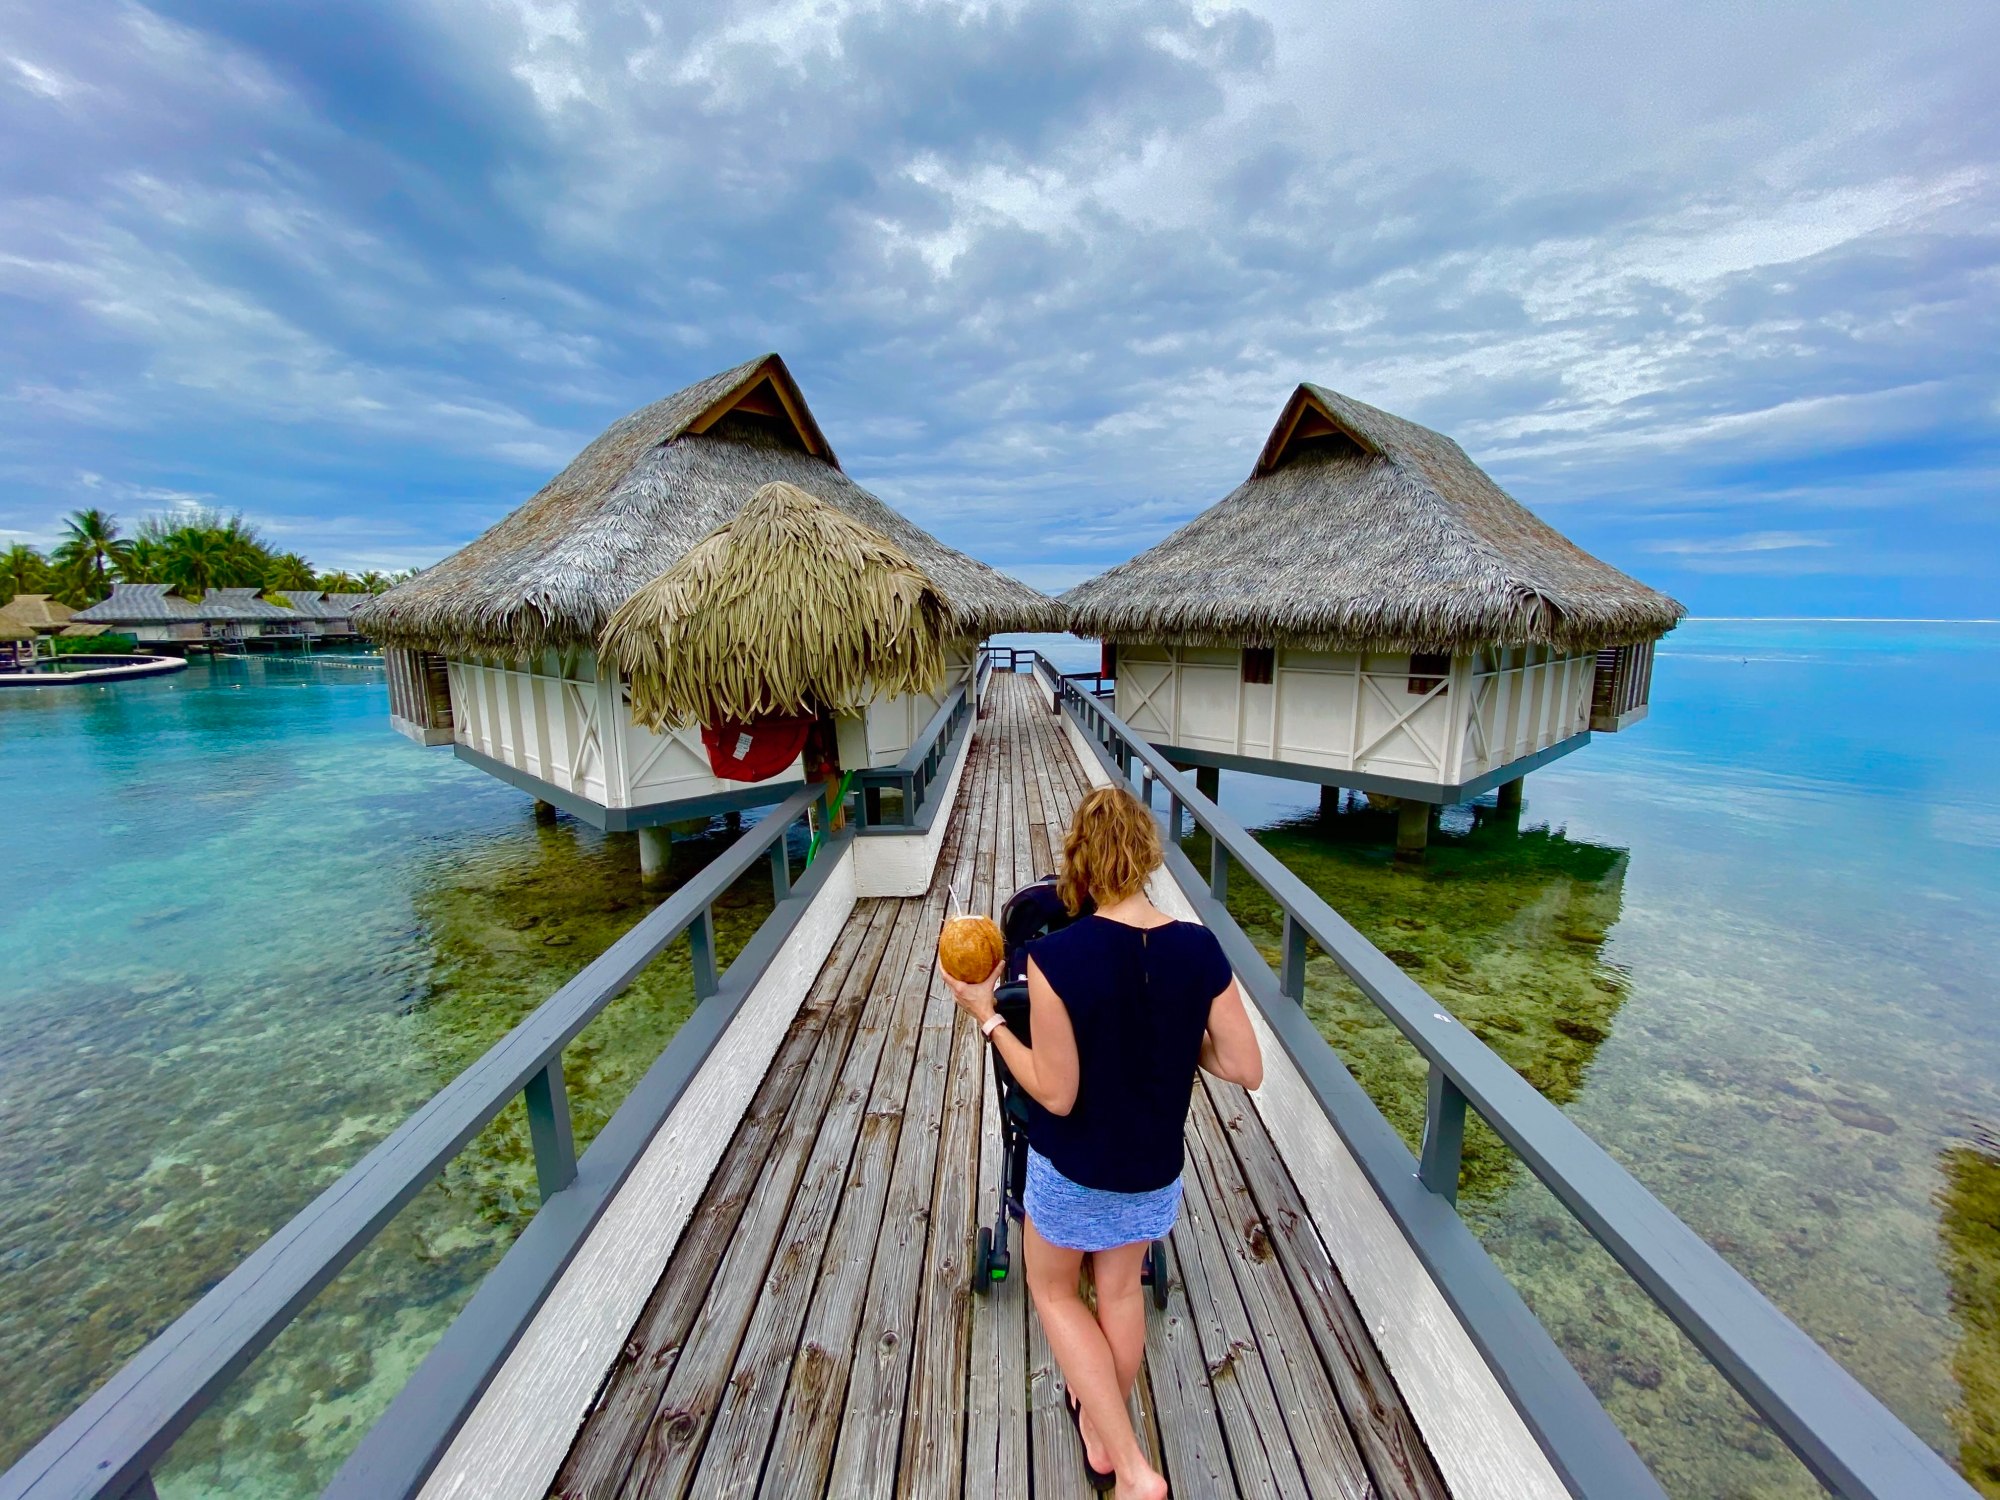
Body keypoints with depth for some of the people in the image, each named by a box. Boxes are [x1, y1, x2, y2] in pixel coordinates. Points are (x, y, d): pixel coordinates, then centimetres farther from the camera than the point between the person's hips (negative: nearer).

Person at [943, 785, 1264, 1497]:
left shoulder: (1055, 957, -30)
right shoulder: (1200, 949, -18)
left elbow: (1056, 1094, -23)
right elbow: (1246, 1069, -10)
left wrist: (987, 1016, -14)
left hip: (1072, 1169, -3)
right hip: (1155, 1168, 4)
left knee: (1053, 1290, 28)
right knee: (1120, 1288, 31)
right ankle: (1101, 1432, 53)